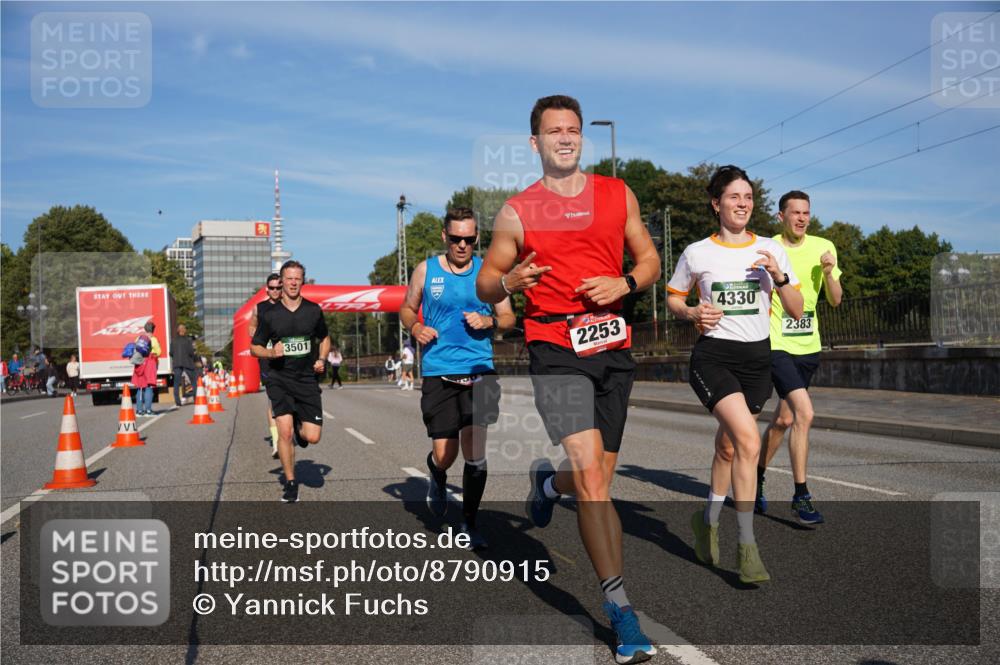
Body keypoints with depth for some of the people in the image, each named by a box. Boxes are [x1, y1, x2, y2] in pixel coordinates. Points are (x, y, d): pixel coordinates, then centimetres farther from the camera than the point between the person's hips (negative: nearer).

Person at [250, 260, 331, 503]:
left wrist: (322, 359, 1)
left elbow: (324, 338, 19)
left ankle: (300, 429, 34)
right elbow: (254, 347, 5)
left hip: (308, 380, 2)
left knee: (313, 437, -5)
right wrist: (271, 352, -15)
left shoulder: (313, 310, 3)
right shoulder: (269, 314, -2)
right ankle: (291, 484, 2)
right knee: (285, 432, -16)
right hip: (279, 380, -1)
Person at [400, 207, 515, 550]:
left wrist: (489, 321, -9)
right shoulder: (425, 270, 5)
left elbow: (509, 318, 12)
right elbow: (407, 309, 17)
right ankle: (437, 479, 37)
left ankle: (469, 523, 12)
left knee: (475, 451, -6)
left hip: (479, 370, 0)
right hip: (438, 373, 0)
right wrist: (415, 327, -4)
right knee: (443, 455, -1)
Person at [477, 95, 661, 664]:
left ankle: (549, 482, 46)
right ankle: (620, 608, -6)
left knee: (599, 477, 10)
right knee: (590, 474, -15)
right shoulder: (518, 211, 3)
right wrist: (508, 282, -16)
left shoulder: (618, 194, 10)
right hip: (556, 350, -3)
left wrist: (624, 284, -7)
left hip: (614, 348, 4)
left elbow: (650, 260, 15)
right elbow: (485, 284, 8)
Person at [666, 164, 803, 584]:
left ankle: (707, 521, 37)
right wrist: (693, 314, -9)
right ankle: (746, 546, -13)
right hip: (713, 357, -4)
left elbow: (796, 312, 5)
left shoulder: (770, 250, 6)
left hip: (757, 358, 4)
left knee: (728, 447, 14)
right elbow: (673, 298, 12)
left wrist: (779, 276, -13)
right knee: (749, 441, -22)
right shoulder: (696, 253, 0)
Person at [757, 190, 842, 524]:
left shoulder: (823, 248, 5)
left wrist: (829, 273, -11)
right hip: (777, 344, -5)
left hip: (809, 346, 5)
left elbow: (835, 300, 6)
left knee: (784, 418, 14)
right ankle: (801, 496, -8)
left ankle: (757, 477, 34)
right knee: (804, 413, -19)